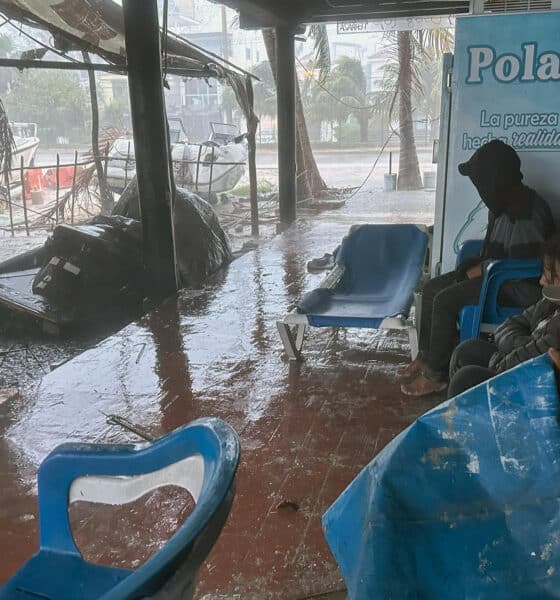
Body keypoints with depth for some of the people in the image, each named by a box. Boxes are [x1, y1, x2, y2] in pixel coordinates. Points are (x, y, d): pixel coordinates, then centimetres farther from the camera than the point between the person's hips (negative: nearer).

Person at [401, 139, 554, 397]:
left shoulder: (526, 215, -26)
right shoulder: (504, 203, 6)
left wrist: (481, 271, -15)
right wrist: (477, 264, 0)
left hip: (517, 289, -10)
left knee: (445, 301, -22)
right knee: (432, 288, 3)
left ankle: (437, 374, -8)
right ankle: (426, 355, 12)